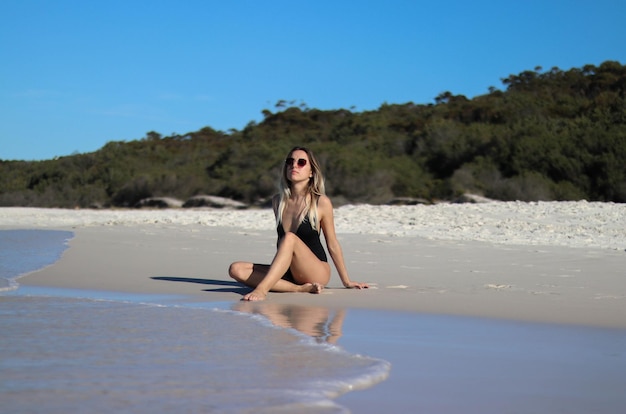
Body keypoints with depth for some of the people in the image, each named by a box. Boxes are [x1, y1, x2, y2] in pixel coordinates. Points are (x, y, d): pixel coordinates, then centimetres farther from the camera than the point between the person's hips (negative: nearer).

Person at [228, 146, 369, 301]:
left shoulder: (321, 203, -5)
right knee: (236, 269, -20)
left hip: (316, 273, -5)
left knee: (290, 238, -32)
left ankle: (262, 289, -42)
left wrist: (346, 282, 12)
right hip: (287, 273, 5)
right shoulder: (278, 201, 8)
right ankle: (299, 288, -25)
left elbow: (332, 244, 5)